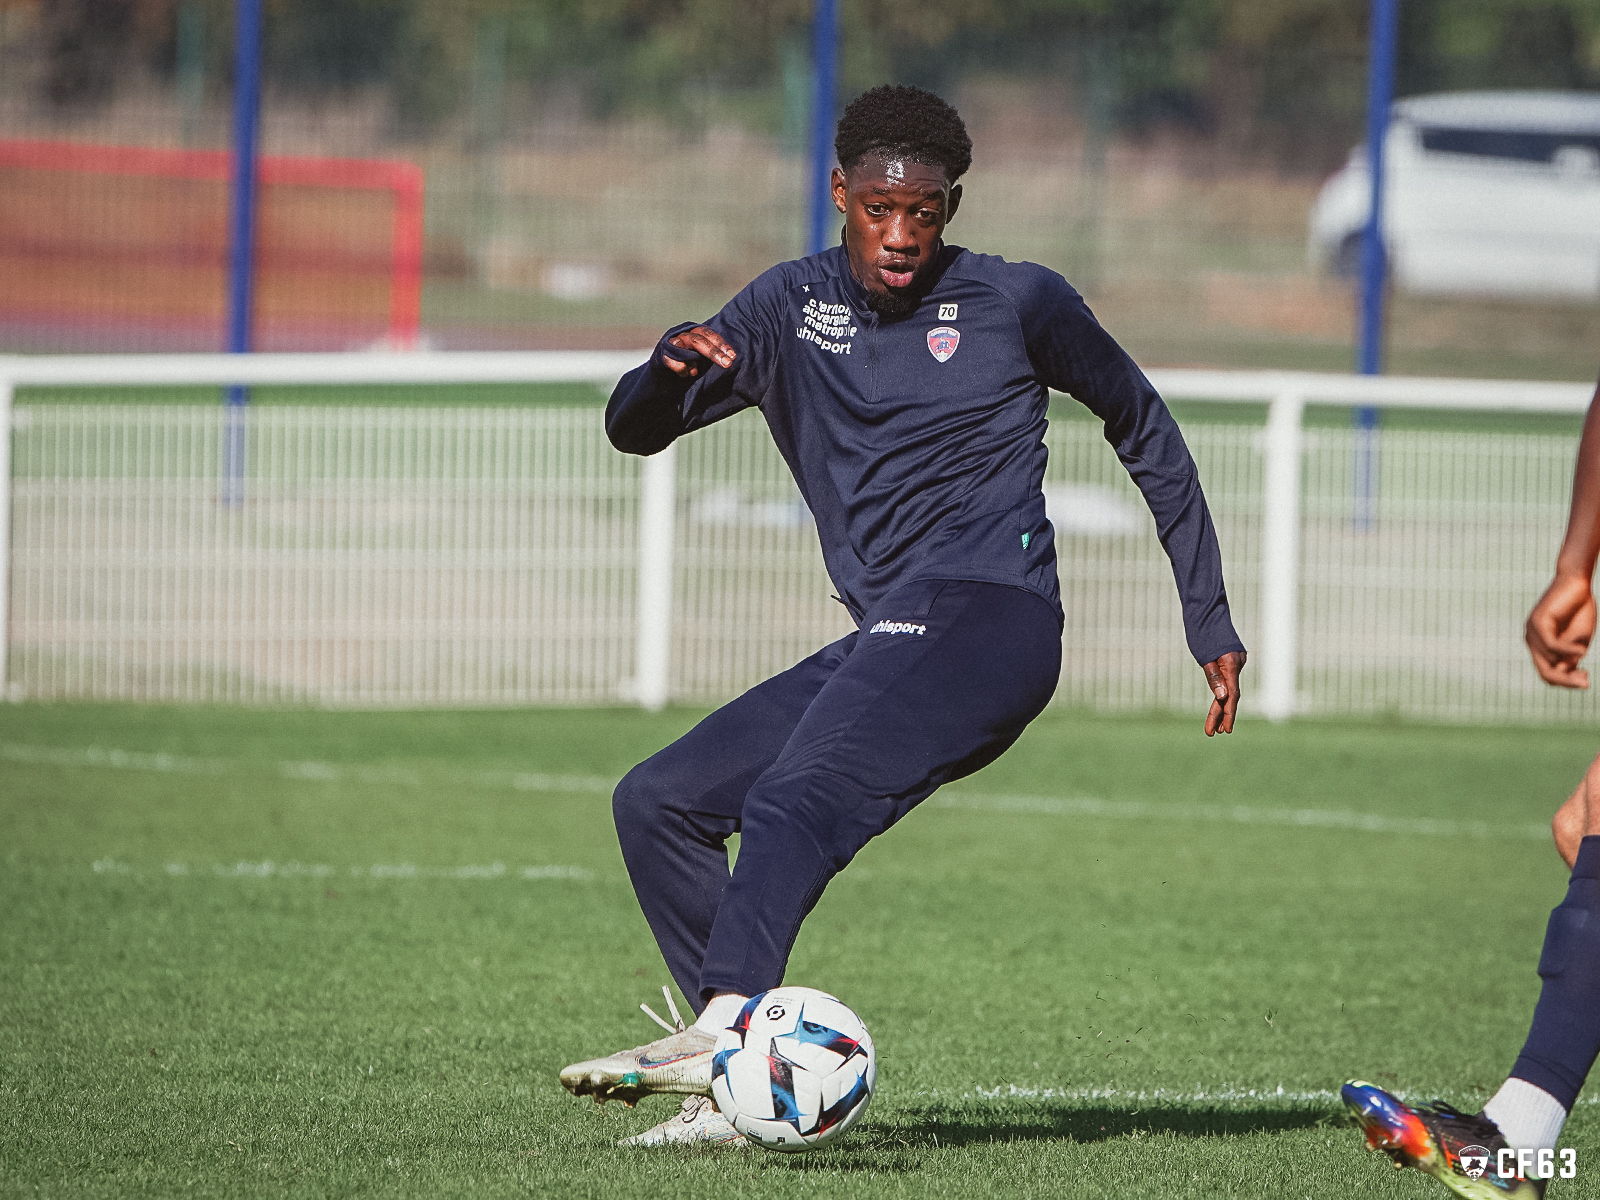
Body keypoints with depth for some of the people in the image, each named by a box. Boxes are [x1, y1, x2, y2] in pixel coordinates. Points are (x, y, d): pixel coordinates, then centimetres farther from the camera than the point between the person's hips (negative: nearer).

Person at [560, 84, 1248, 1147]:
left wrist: (1213, 623, 13)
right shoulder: (792, 309, 14)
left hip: (985, 613, -7)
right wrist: (672, 367, -15)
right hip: (887, 641, 7)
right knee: (657, 802, 1)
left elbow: (1145, 433, 15)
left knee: (795, 799, -30)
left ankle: (723, 1030, -50)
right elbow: (632, 430, 11)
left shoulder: (1018, 303, 3)